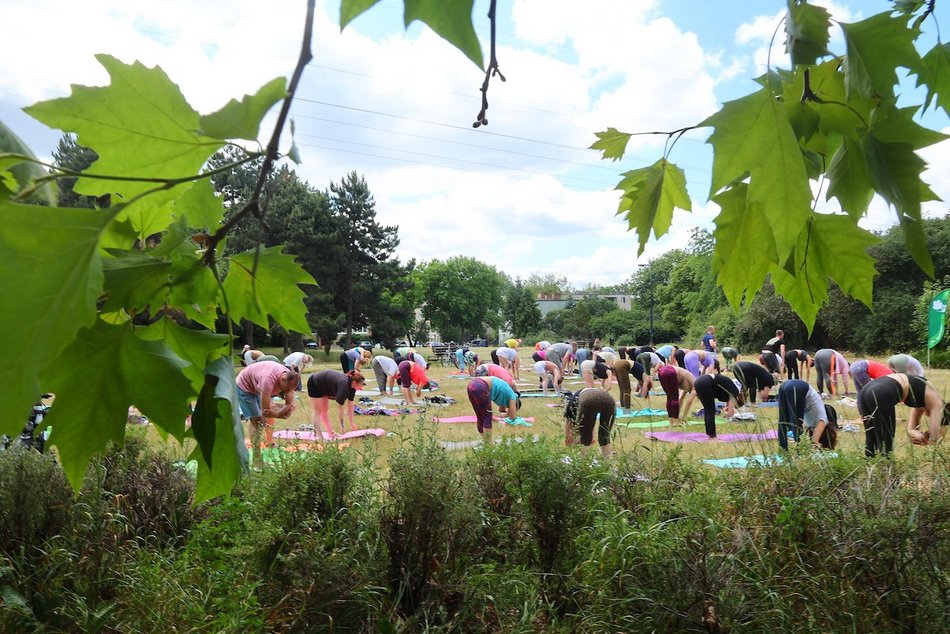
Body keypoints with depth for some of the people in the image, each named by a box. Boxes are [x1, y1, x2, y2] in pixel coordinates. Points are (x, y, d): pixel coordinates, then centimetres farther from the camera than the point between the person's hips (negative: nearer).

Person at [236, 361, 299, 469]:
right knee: (258, 422, -13)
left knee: (257, 420, 15)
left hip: (256, 388, 8)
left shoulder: (290, 379, -21)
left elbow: (290, 405, -16)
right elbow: (265, 411, -39)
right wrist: (283, 411, -26)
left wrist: (277, 412, -34)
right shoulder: (269, 379, -42)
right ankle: (257, 464, -8)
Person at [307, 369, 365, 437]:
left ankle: (330, 432, 15)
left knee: (325, 410, 11)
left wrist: (352, 423, -4)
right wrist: (342, 426, -30)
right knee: (318, 411, -8)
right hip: (315, 385, -9)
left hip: (323, 387, 9)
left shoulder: (351, 385, -12)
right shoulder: (344, 385, -37)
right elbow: (340, 406, -35)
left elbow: (350, 404, -6)